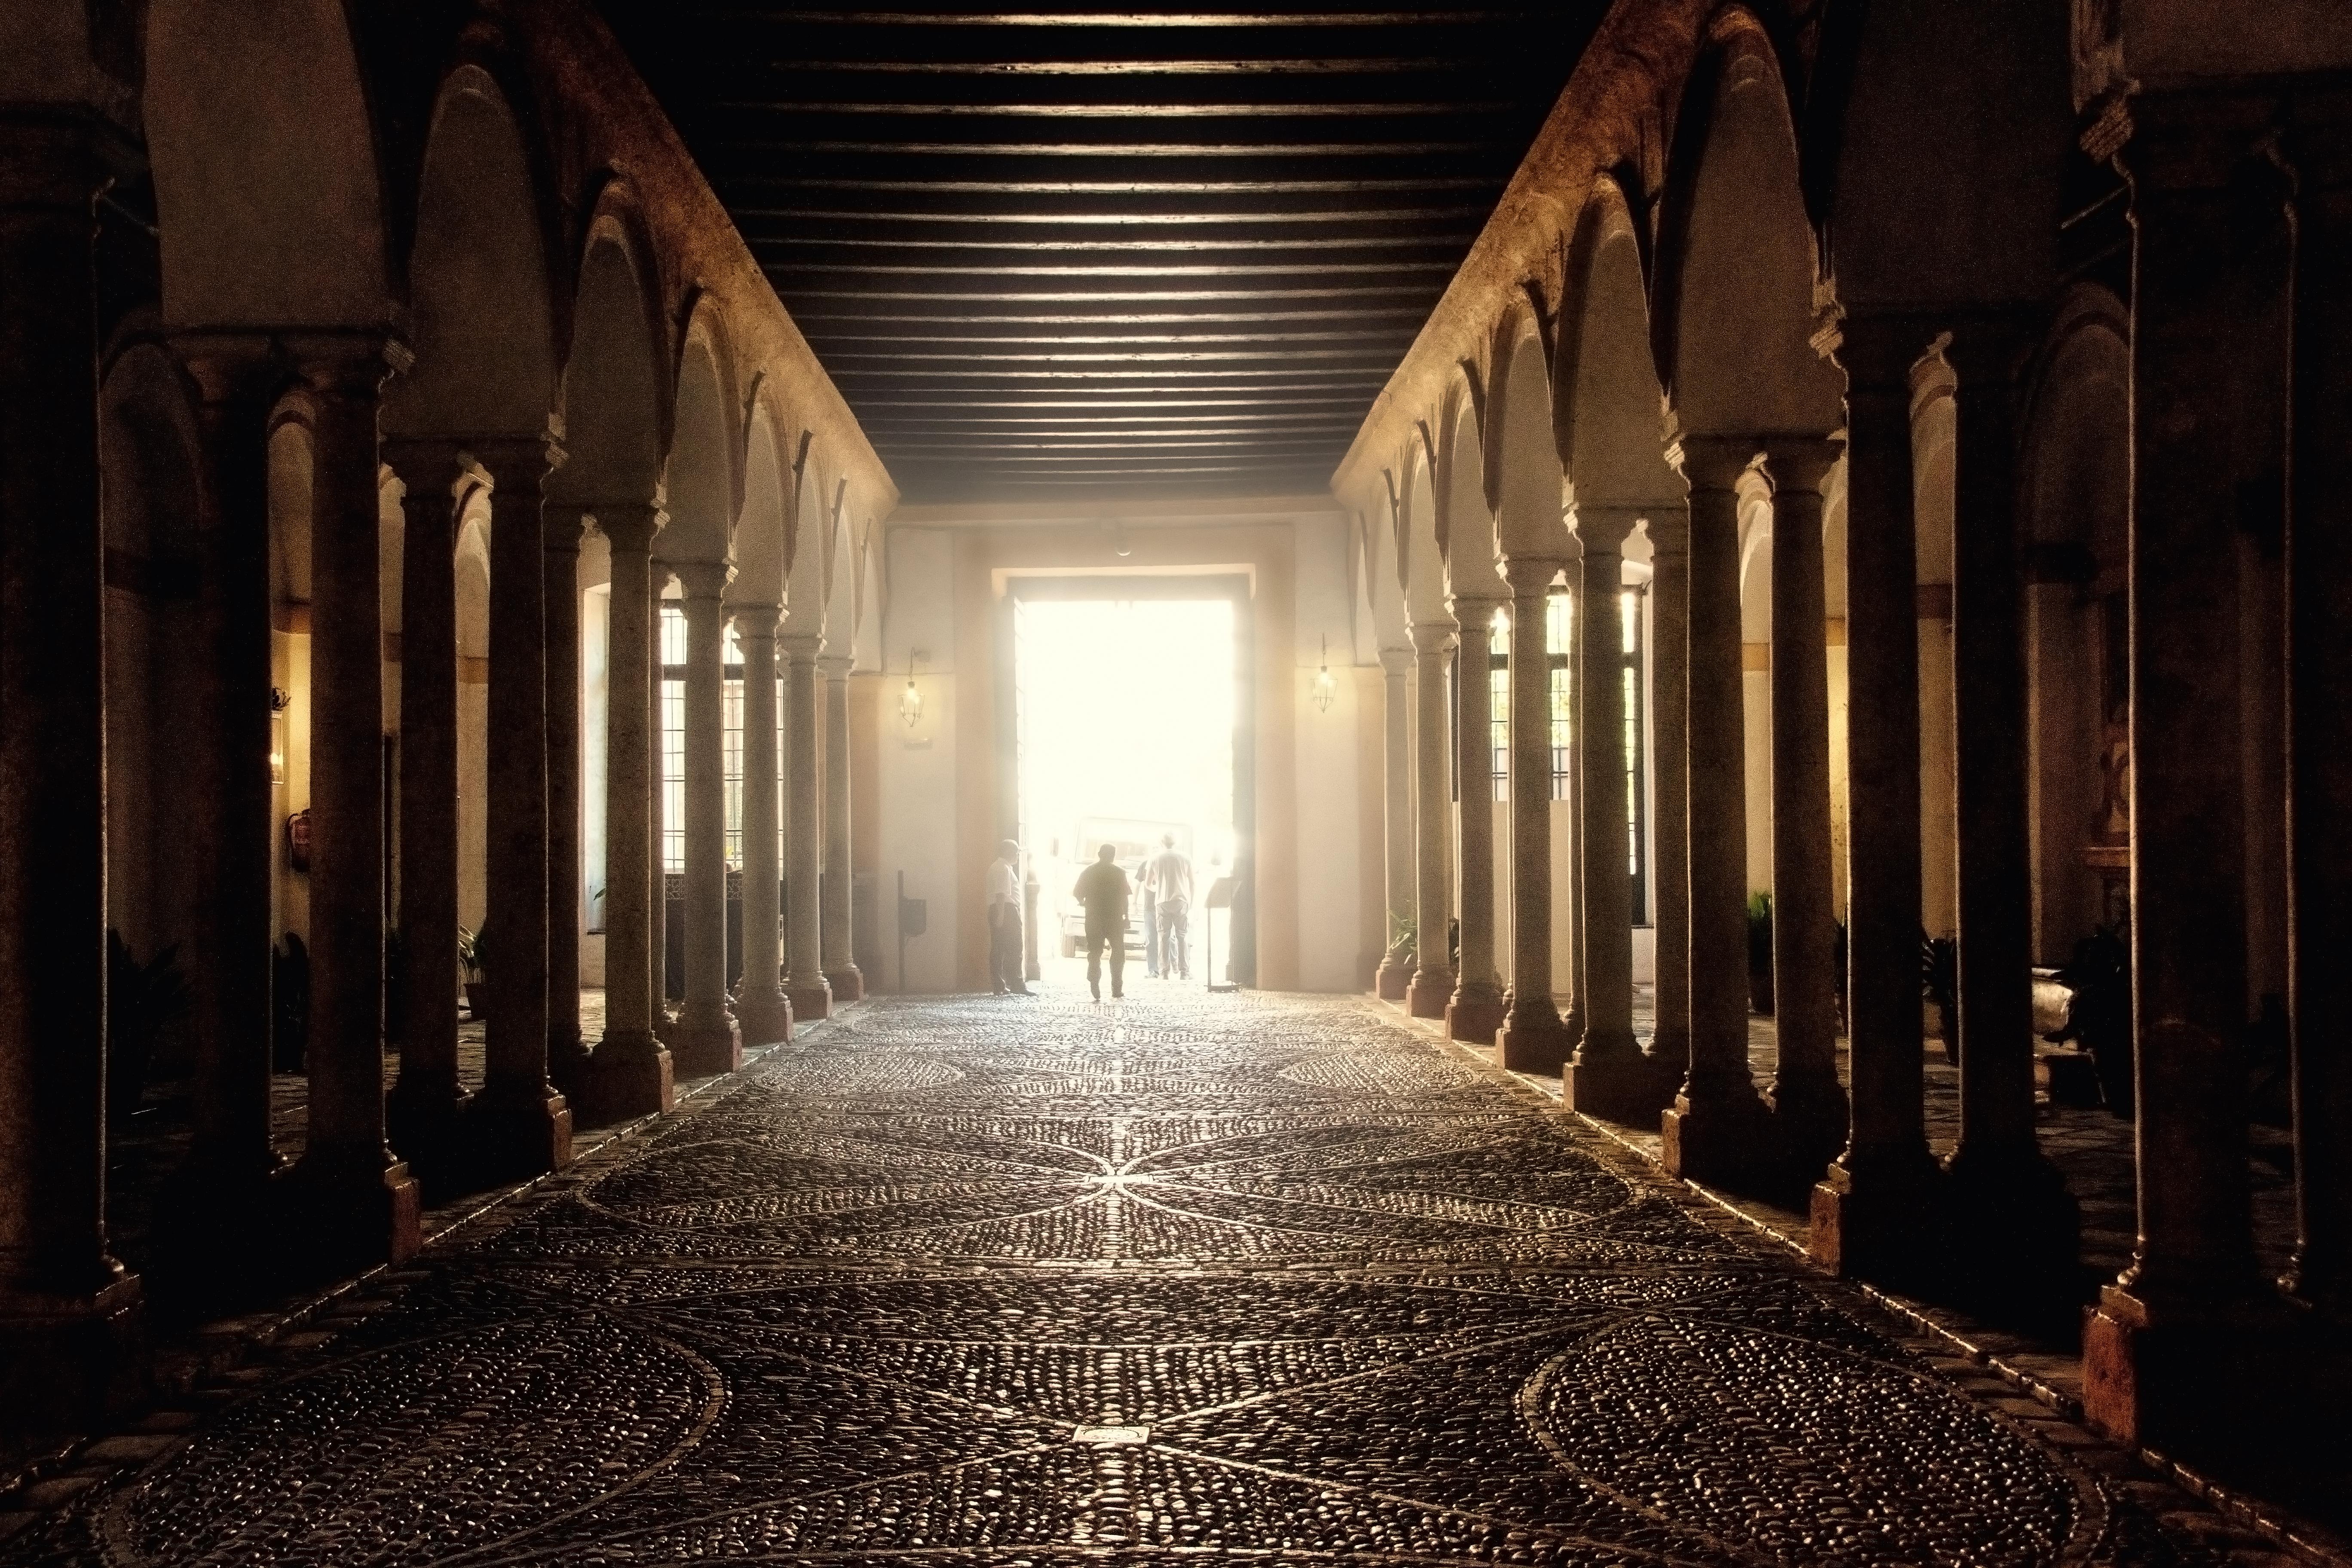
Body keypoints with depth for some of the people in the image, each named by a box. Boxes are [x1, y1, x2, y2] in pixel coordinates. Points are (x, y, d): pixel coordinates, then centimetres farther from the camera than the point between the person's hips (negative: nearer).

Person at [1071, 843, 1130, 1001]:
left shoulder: (1088, 872, 3)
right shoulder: (1119, 873, -3)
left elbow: (1078, 895, 5)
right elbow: (1124, 897, -4)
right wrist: (1126, 917, 2)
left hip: (1093, 920, 2)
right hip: (1115, 919, -2)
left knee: (1094, 955, 6)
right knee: (1118, 953, 9)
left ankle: (1096, 993, -6)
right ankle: (1117, 991, 2)